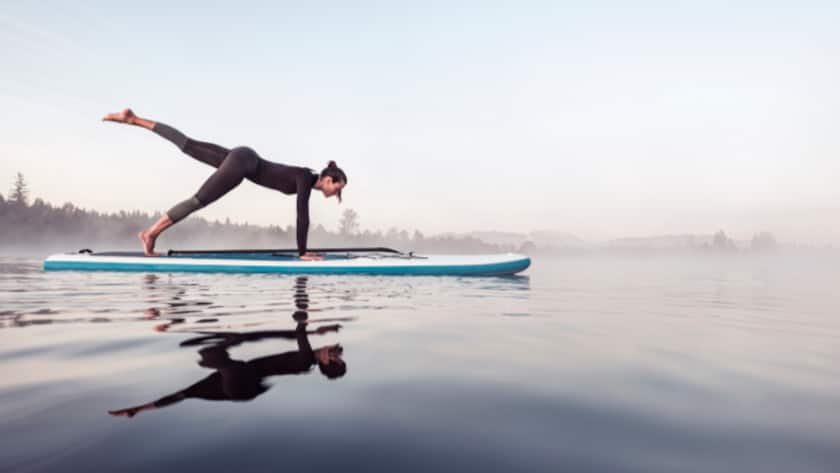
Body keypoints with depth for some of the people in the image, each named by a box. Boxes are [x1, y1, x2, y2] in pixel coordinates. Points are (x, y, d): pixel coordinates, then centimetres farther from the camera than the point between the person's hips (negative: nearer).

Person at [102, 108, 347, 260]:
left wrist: (304, 249, 16)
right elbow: (302, 216, -22)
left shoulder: (308, 180, 7)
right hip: (242, 162, -8)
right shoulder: (305, 179, -17)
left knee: (188, 145, 11)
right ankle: (150, 233, -3)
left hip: (241, 159, 8)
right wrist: (302, 253, -19)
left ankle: (134, 119, 16)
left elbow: (302, 217, 14)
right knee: (200, 199, -7)